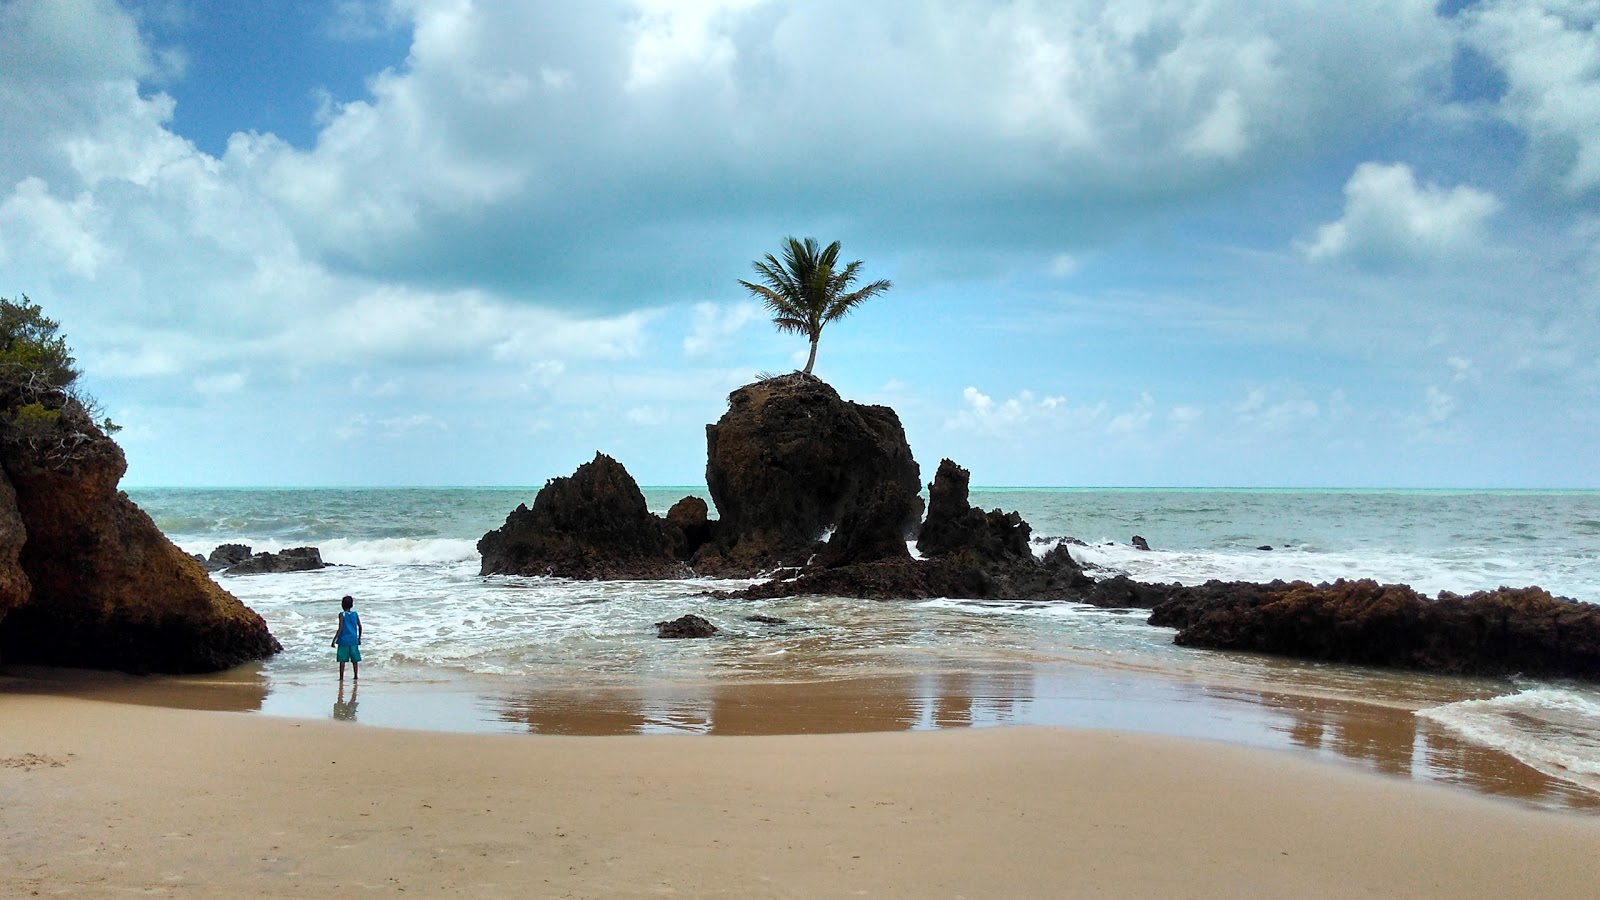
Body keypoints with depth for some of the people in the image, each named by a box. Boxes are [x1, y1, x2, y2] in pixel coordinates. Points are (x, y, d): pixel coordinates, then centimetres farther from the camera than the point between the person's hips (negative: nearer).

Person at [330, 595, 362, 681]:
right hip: (353, 640, 4)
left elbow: (340, 629, -13)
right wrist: (359, 638, 19)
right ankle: (356, 676, 15)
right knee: (355, 660, 11)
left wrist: (334, 640, -10)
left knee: (342, 660, 1)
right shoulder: (355, 614, 4)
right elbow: (360, 626, 6)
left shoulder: (342, 615, -8)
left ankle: (341, 677, 2)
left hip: (343, 640, -4)